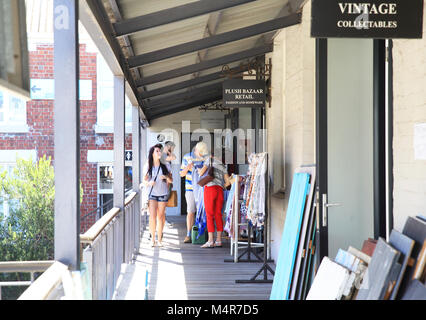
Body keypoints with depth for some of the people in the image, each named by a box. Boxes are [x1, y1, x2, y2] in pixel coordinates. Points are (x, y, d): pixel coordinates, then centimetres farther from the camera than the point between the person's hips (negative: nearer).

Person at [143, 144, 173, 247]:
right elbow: (144, 180, 6)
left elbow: (171, 180, 5)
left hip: (162, 194, 1)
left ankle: (159, 239, 12)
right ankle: (152, 238, 0)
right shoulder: (148, 167, 0)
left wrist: (166, 177, -16)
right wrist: (149, 182, -16)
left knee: (160, 217, 4)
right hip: (152, 194, -1)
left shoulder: (164, 166, 2)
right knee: (152, 216, -11)